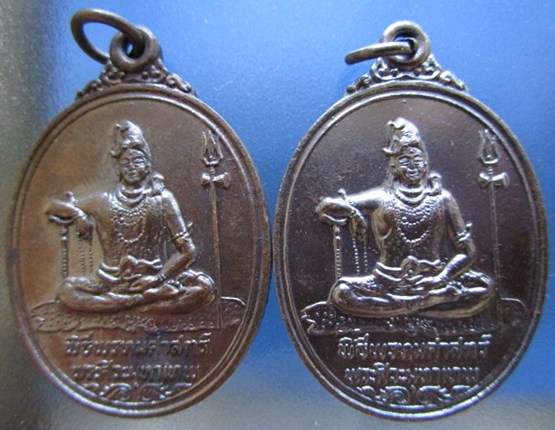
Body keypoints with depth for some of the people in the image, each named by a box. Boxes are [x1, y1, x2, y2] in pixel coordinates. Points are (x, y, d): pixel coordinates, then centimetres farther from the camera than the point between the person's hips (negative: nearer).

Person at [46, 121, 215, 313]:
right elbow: (54, 207, 18)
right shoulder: (103, 201, 6)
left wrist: (159, 278, -14)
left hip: (154, 279, -2)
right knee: (67, 290, -21)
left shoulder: (162, 199, -1)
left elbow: (188, 250, -5)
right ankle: (152, 298, -19)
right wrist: (77, 213, -3)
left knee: (204, 286, -24)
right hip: (113, 280, 3)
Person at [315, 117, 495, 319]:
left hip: (435, 281, 1)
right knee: (341, 292, -24)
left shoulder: (442, 198, 7)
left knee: (485, 287, -22)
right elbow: (325, 206, 0)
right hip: (390, 284, 0)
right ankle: (431, 301, -18)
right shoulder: (380, 197, 3)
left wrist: (442, 278, -12)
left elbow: (467, 252, 2)